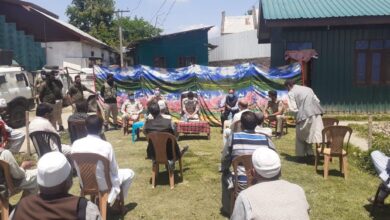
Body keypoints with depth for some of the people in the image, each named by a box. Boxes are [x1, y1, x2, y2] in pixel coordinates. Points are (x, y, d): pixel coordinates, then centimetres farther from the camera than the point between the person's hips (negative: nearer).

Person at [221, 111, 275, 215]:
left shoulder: (234, 137, -8)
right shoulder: (265, 138, -5)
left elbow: (225, 161, 3)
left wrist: (224, 170, 25)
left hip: (240, 185, -1)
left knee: (225, 176, 31)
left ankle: (228, 208, 44)